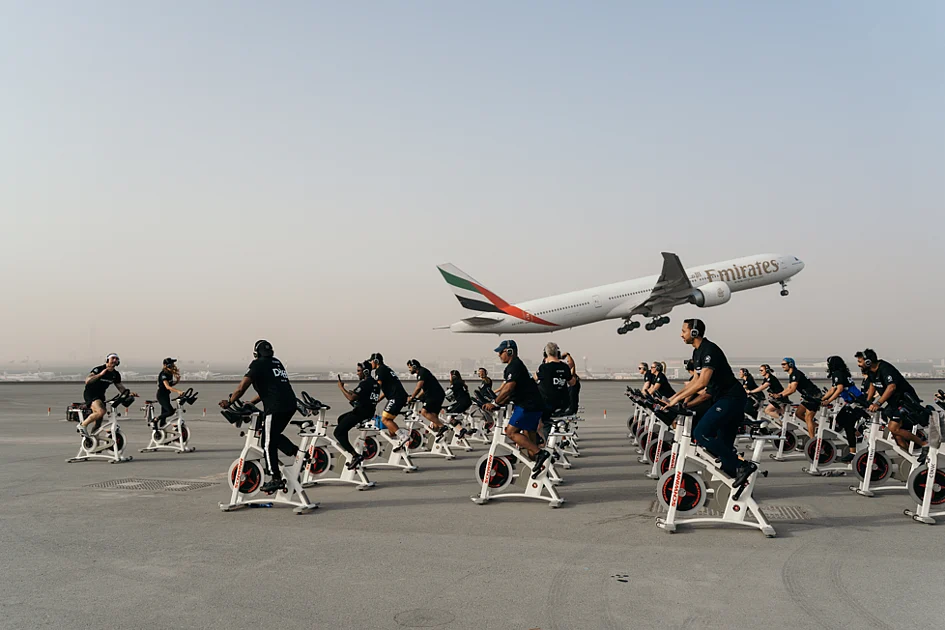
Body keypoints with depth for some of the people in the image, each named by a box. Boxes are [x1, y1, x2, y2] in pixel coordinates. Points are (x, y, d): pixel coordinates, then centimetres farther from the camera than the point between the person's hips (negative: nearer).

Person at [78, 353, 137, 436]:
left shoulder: (116, 374, 4)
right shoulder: (98, 369, -15)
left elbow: (121, 387, 8)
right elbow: (87, 381, -26)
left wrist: (129, 393, -10)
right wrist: (100, 374, -36)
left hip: (100, 395, 7)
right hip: (90, 394, -7)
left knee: (99, 420, 6)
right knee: (101, 411, -30)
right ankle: (83, 425, -13)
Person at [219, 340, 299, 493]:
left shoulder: (258, 364, -1)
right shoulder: (277, 363, 22)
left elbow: (241, 388, -5)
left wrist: (229, 402, 9)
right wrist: (250, 403, 30)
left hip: (275, 407, -8)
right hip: (290, 404, 8)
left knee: (268, 443, 2)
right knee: (274, 436, 25)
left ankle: (275, 479, 5)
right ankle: (297, 453, 10)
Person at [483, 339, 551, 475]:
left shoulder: (514, 366, -11)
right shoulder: (516, 365, 22)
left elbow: (508, 389, -21)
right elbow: (510, 392, 24)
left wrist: (495, 404, -14)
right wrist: (498, 403, 16)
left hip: (528, 405, -11)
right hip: (535, 405, 11)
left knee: (511, 432, -12)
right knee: (529, 440, 10)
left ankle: (540, 453, -18)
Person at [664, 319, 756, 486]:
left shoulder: (709, 350, -17)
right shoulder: (697, 352, 14)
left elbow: (702, 382, -25)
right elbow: (696, 380, 22)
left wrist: (678, 398, -23)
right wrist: (675, 396, 13)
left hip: (731, 398, -10)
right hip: (725, 399, 10)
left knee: (701, 434, -17)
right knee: (724, 446, 10)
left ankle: (742, 467, -13)